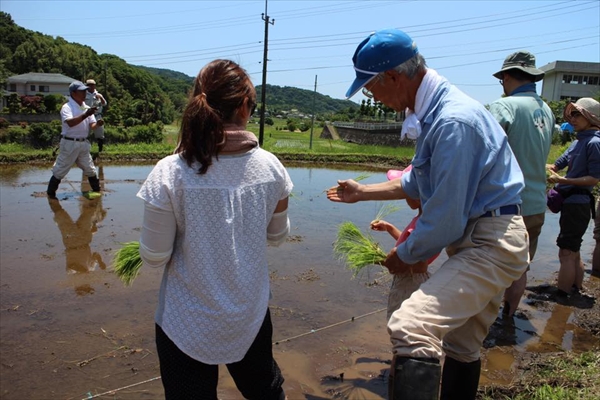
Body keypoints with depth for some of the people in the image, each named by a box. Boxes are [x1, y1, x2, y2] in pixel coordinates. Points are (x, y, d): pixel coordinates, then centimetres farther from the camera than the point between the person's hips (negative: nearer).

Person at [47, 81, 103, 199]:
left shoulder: (86, 107, 8)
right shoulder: (67, 107, -12)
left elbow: (91, 125, 6)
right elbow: (70, 123, -29)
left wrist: (97, 124, -17)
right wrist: (85, 115, -38)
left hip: (83, 143, 6)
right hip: (70, 143, -6)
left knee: (90, 169, 14)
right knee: (60, 170, 1)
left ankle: (97, 191, 27)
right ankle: (50, 193, 13)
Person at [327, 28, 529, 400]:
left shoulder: (453, 121, -23)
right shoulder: (435, 109, 9)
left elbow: (445, 220, -22)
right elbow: (418, 183, 22)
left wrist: (404, 256, -4)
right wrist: (363, 192, 28)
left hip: (489, 245, -10)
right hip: (488, 242, 10)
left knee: (411, 327, -28)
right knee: (462, 348, 21)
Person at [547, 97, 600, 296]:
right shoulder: (579, 141, 13)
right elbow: (557, 165, 12)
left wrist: (562, 180, -22)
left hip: (577, 204, -9)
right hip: (571, 203, 9)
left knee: (566, 253, -6)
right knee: (573, 252, 18)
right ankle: (576, 291, 30)